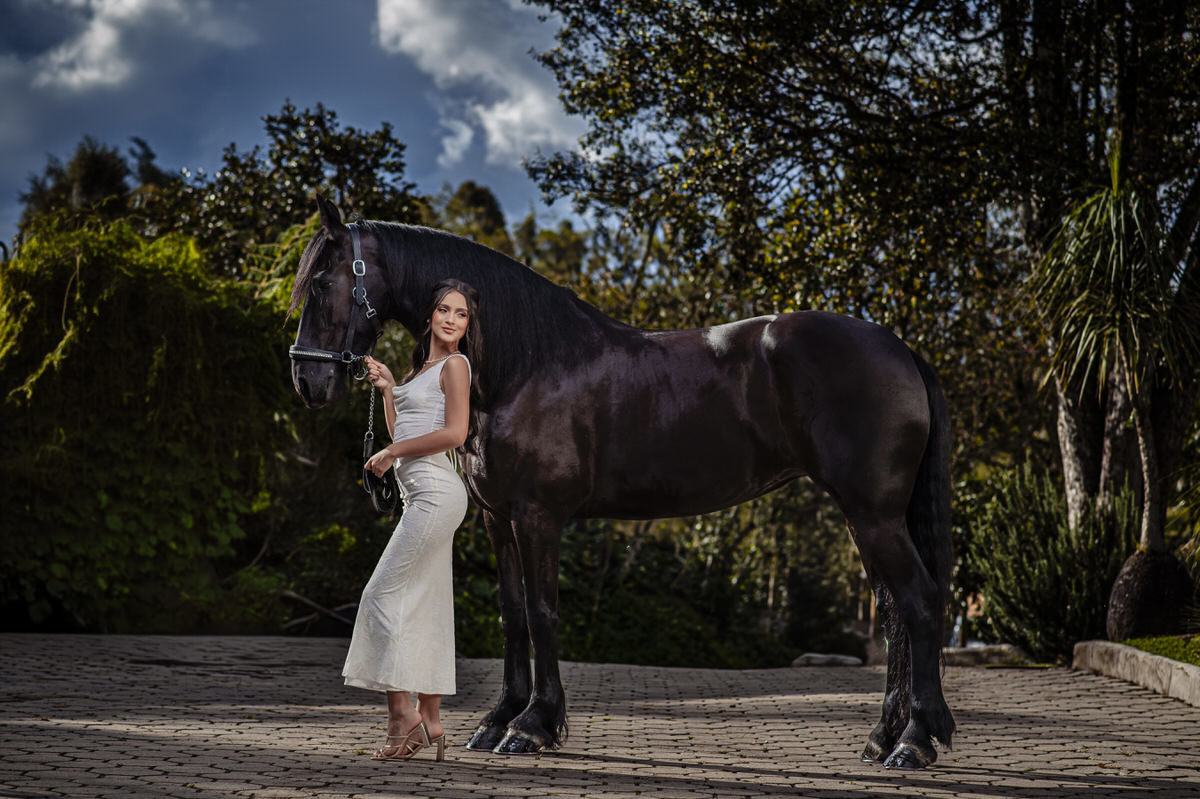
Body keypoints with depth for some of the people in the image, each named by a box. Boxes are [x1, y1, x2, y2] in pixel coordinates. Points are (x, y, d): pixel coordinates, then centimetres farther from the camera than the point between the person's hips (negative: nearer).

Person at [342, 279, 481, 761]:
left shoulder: (455, 365, -6)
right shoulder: (420, 368, 20)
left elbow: (454, 433, -17)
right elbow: (402, 434, 23)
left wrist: (391, 452, -11)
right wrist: (387, 389, 13)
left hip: (435, 493, -9)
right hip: (423, 497, 9)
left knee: (384, 594, -10)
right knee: (424, 605, 7)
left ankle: (402, 714, -10)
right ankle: (430, 722, 9)